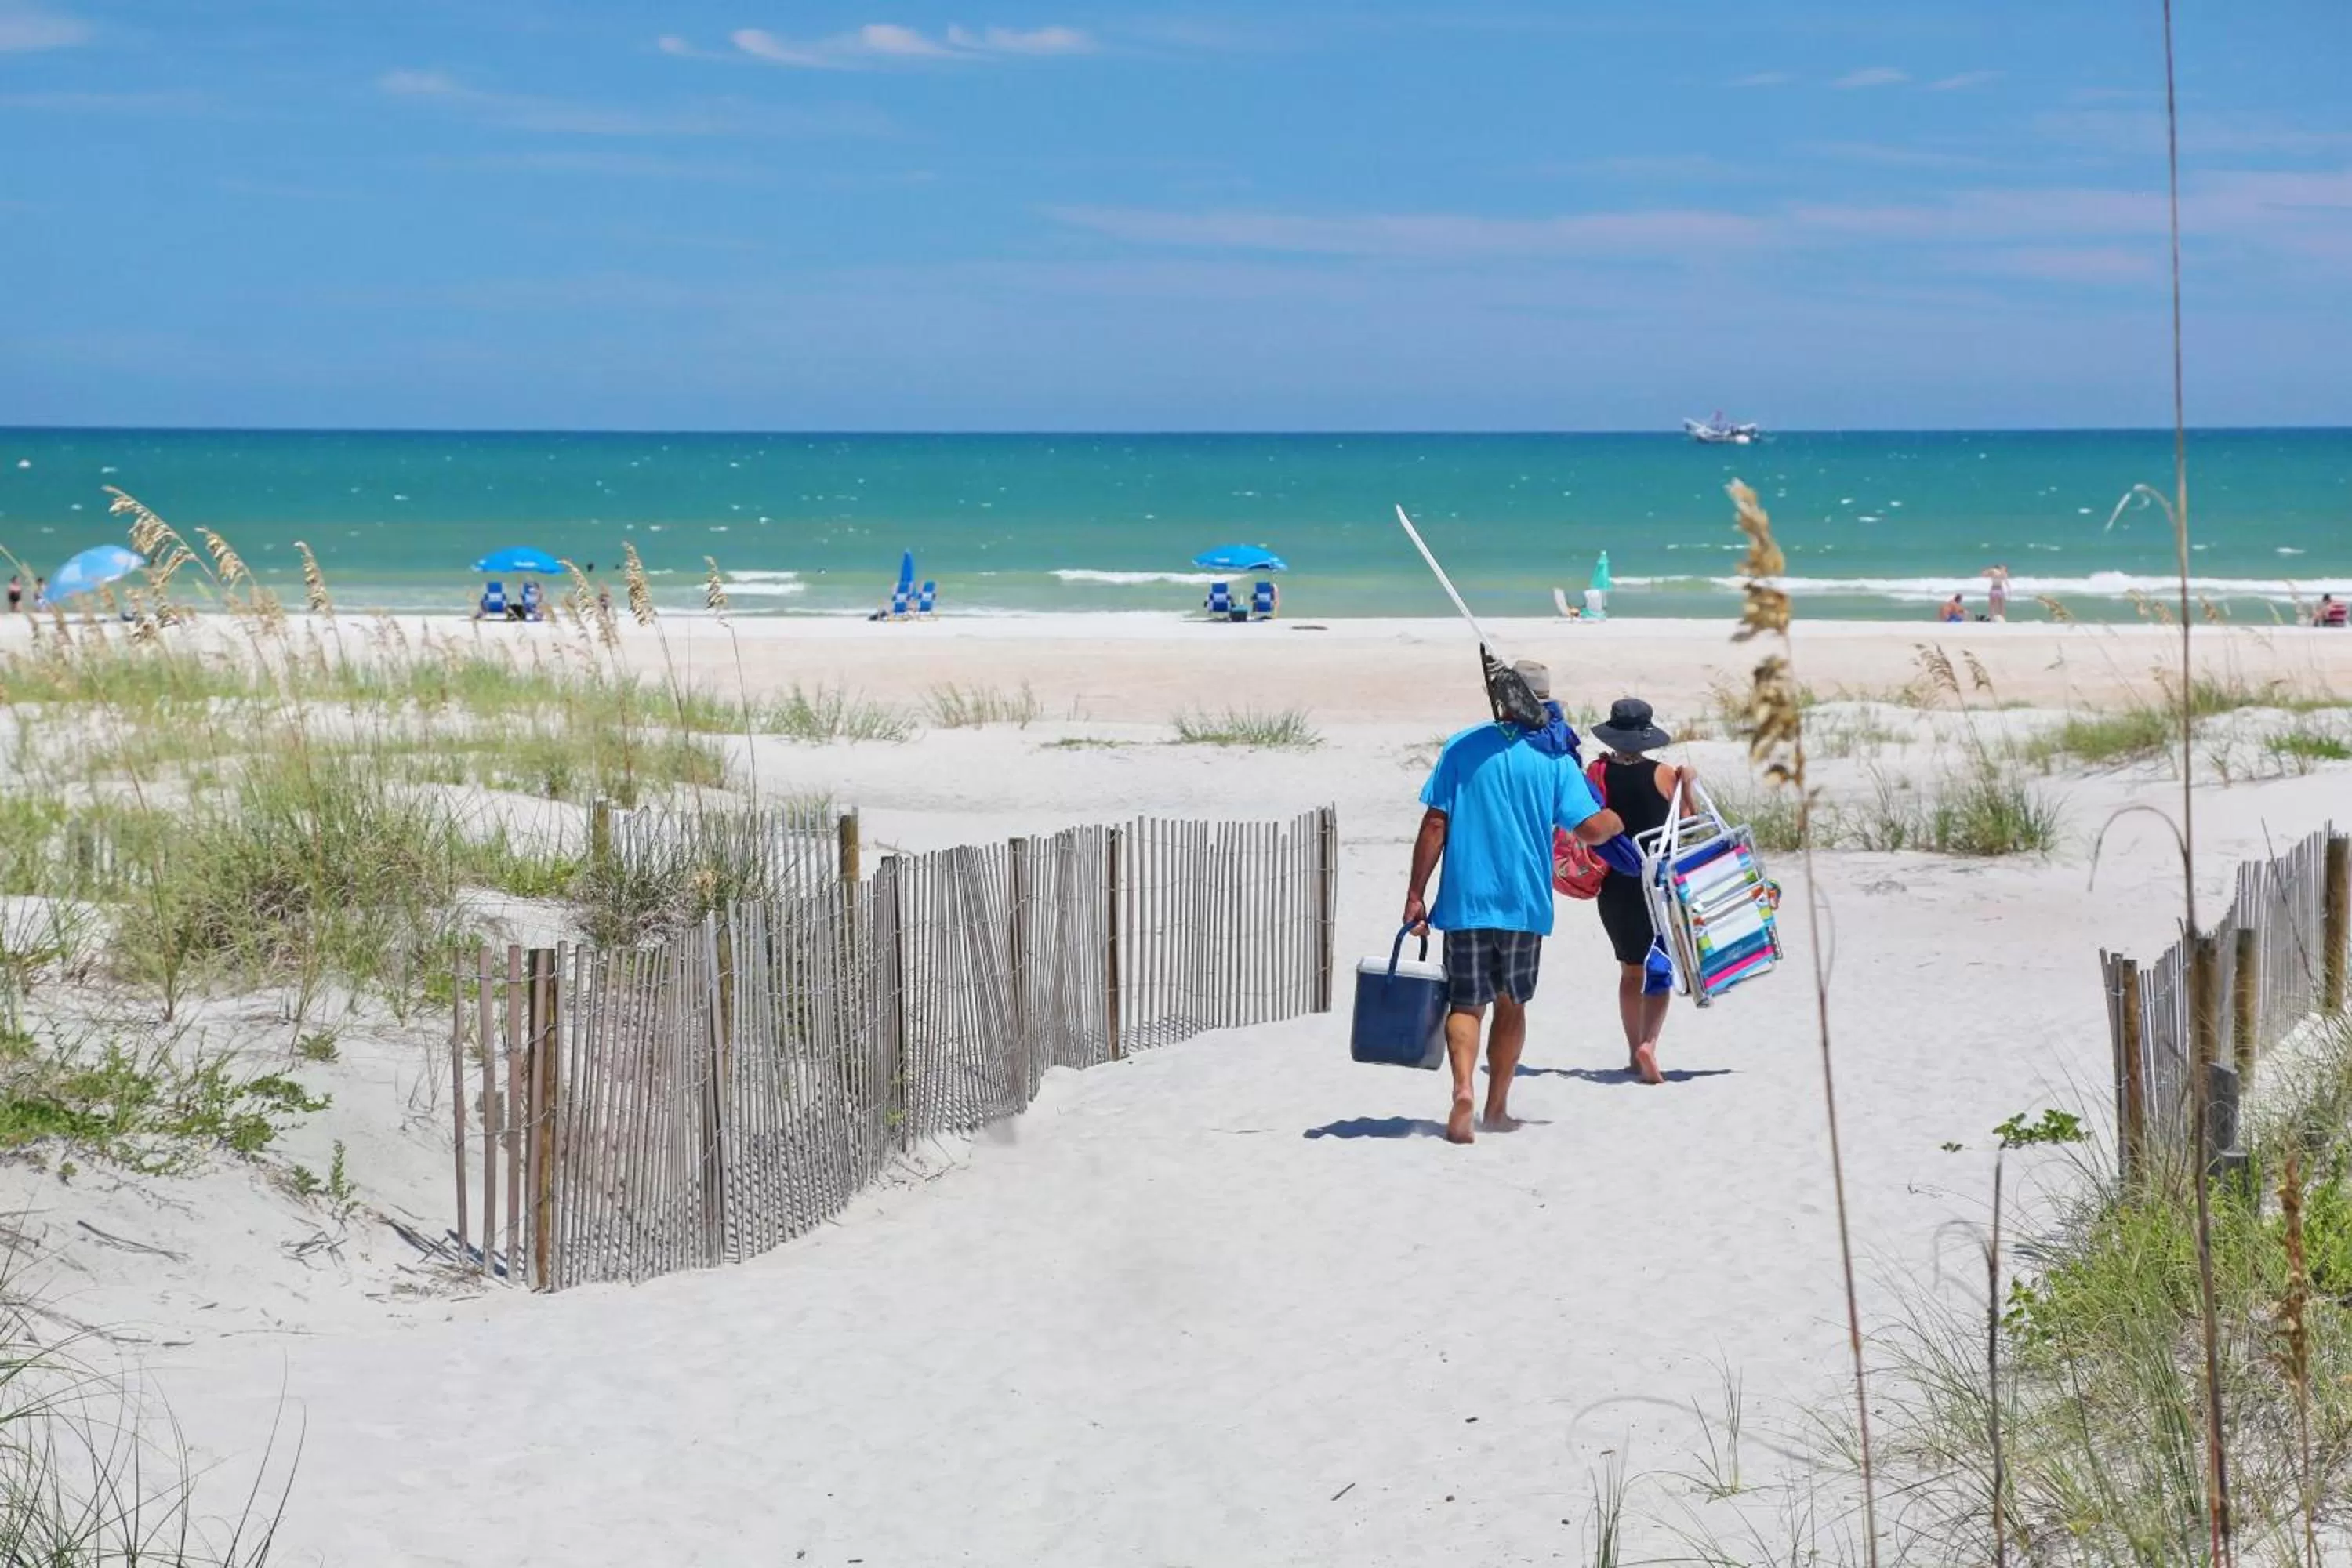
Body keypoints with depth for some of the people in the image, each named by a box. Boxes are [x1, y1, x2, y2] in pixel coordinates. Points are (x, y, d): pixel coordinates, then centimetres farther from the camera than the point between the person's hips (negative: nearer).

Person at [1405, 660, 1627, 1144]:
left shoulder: (1462, 747, 1)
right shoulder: (1554, 757, -2)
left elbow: (1435, 825, -3)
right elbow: (1592, 829, -7)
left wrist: (1416, 894, 0)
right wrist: (1615, 822, 16)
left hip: (1464, 900, 0)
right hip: (1525, 903, 0)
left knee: (1465, 1003, 4)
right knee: (1511, 1004, 17)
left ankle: (1463, 1090, -20)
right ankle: (1497, 1107, 22)